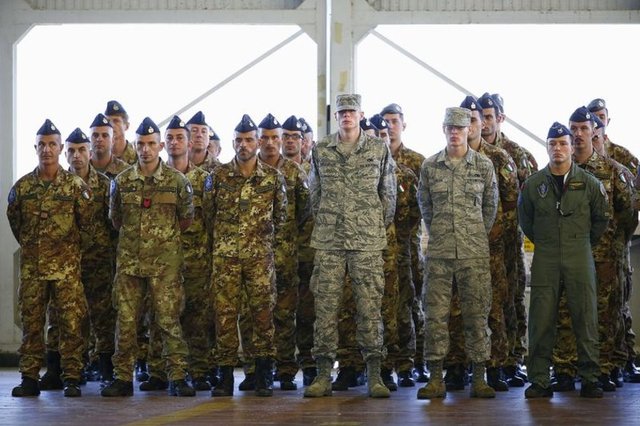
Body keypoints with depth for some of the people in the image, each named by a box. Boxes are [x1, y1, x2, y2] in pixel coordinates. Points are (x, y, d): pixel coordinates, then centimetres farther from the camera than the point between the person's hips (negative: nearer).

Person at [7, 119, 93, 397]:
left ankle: (71, 378, 3)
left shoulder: (76, 186, -2)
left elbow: (87, 222, 4)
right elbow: (14, 221, 16)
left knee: (70, 323, -3)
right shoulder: (22, 186, 5)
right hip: (31, 267, 2)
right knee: (31, 323, 5)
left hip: (66, 266, -2)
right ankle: (29, 379, 10)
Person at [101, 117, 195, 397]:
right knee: (126, 321, 3)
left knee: (168, 320, -3)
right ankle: (123, 378, 9)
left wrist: (165, 236, 9)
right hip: (129, 261, 2)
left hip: (165, 261, -2)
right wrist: (137, 236, 13)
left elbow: (186, 219, 9)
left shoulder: (177, 181, 1)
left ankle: (177, 378, 1)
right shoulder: (121, 182, 6)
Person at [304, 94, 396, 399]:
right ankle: (323, 375, 5)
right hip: (328, 240, 1)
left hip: (367, 241, -1)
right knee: (326, 306, 0)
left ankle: (374, 375, 3)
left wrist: (378, 227, 8)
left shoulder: (379, 150, 5)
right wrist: (325, 222, 12)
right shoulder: (321, 151, 8)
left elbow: (389, 194, 9)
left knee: (370, 306, -2)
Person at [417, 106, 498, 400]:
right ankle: (436, 379, 5)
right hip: (439, 251, 1)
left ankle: (479, 378, 7)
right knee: (436, 313, 0)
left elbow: (491, 205, 13)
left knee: (477, 313, 1)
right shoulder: (429, 166, 5)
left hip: (474, 252, -1)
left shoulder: (484, 166, 3)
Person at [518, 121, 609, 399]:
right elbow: (525, 220, 18)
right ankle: (539, 381, 4)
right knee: (541, 321, -1)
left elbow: (601, 218, 15)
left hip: (580, 258, 0)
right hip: (545, 259, 0)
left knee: (585, 319, 0)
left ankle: (589, 379, 7)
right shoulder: (533, 184, 5)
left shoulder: (589, 183, 3)